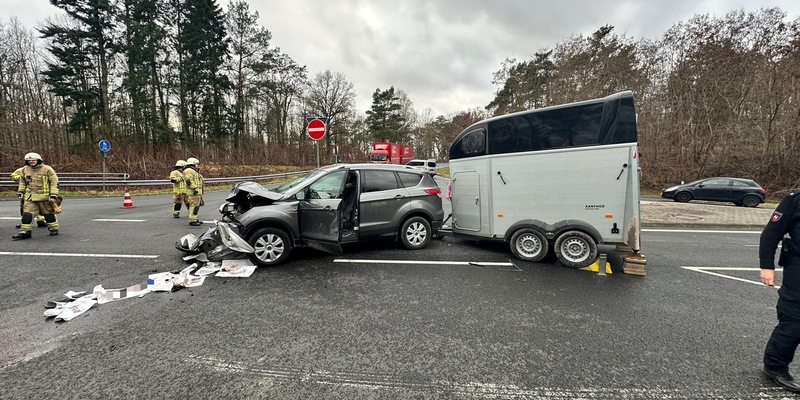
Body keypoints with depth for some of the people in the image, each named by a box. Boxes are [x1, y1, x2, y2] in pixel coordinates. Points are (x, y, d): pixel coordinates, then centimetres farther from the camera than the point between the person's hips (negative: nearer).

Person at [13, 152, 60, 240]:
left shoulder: (47, 169, -8)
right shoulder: (25, 169, 8)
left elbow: (54, 182, -9)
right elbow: (22, 182, 23)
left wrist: (53, 195, -14)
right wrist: (21, 192, 19)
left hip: (45, 196, -4)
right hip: (30, 196, 4)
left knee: (48, 214, 6)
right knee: (27, 214, -2)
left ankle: (54, 229, 19)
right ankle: (24, 232, 3)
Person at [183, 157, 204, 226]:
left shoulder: (194, 171, 25)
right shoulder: (189, 170, -10)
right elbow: (189, 181, -22)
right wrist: (195, 188, -26)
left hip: (197, 192, 11)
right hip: (193, 192, -11)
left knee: (196, 206, 15)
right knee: (194, 206, -13)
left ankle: (194, 219, 24)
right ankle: (192, 220, -13)